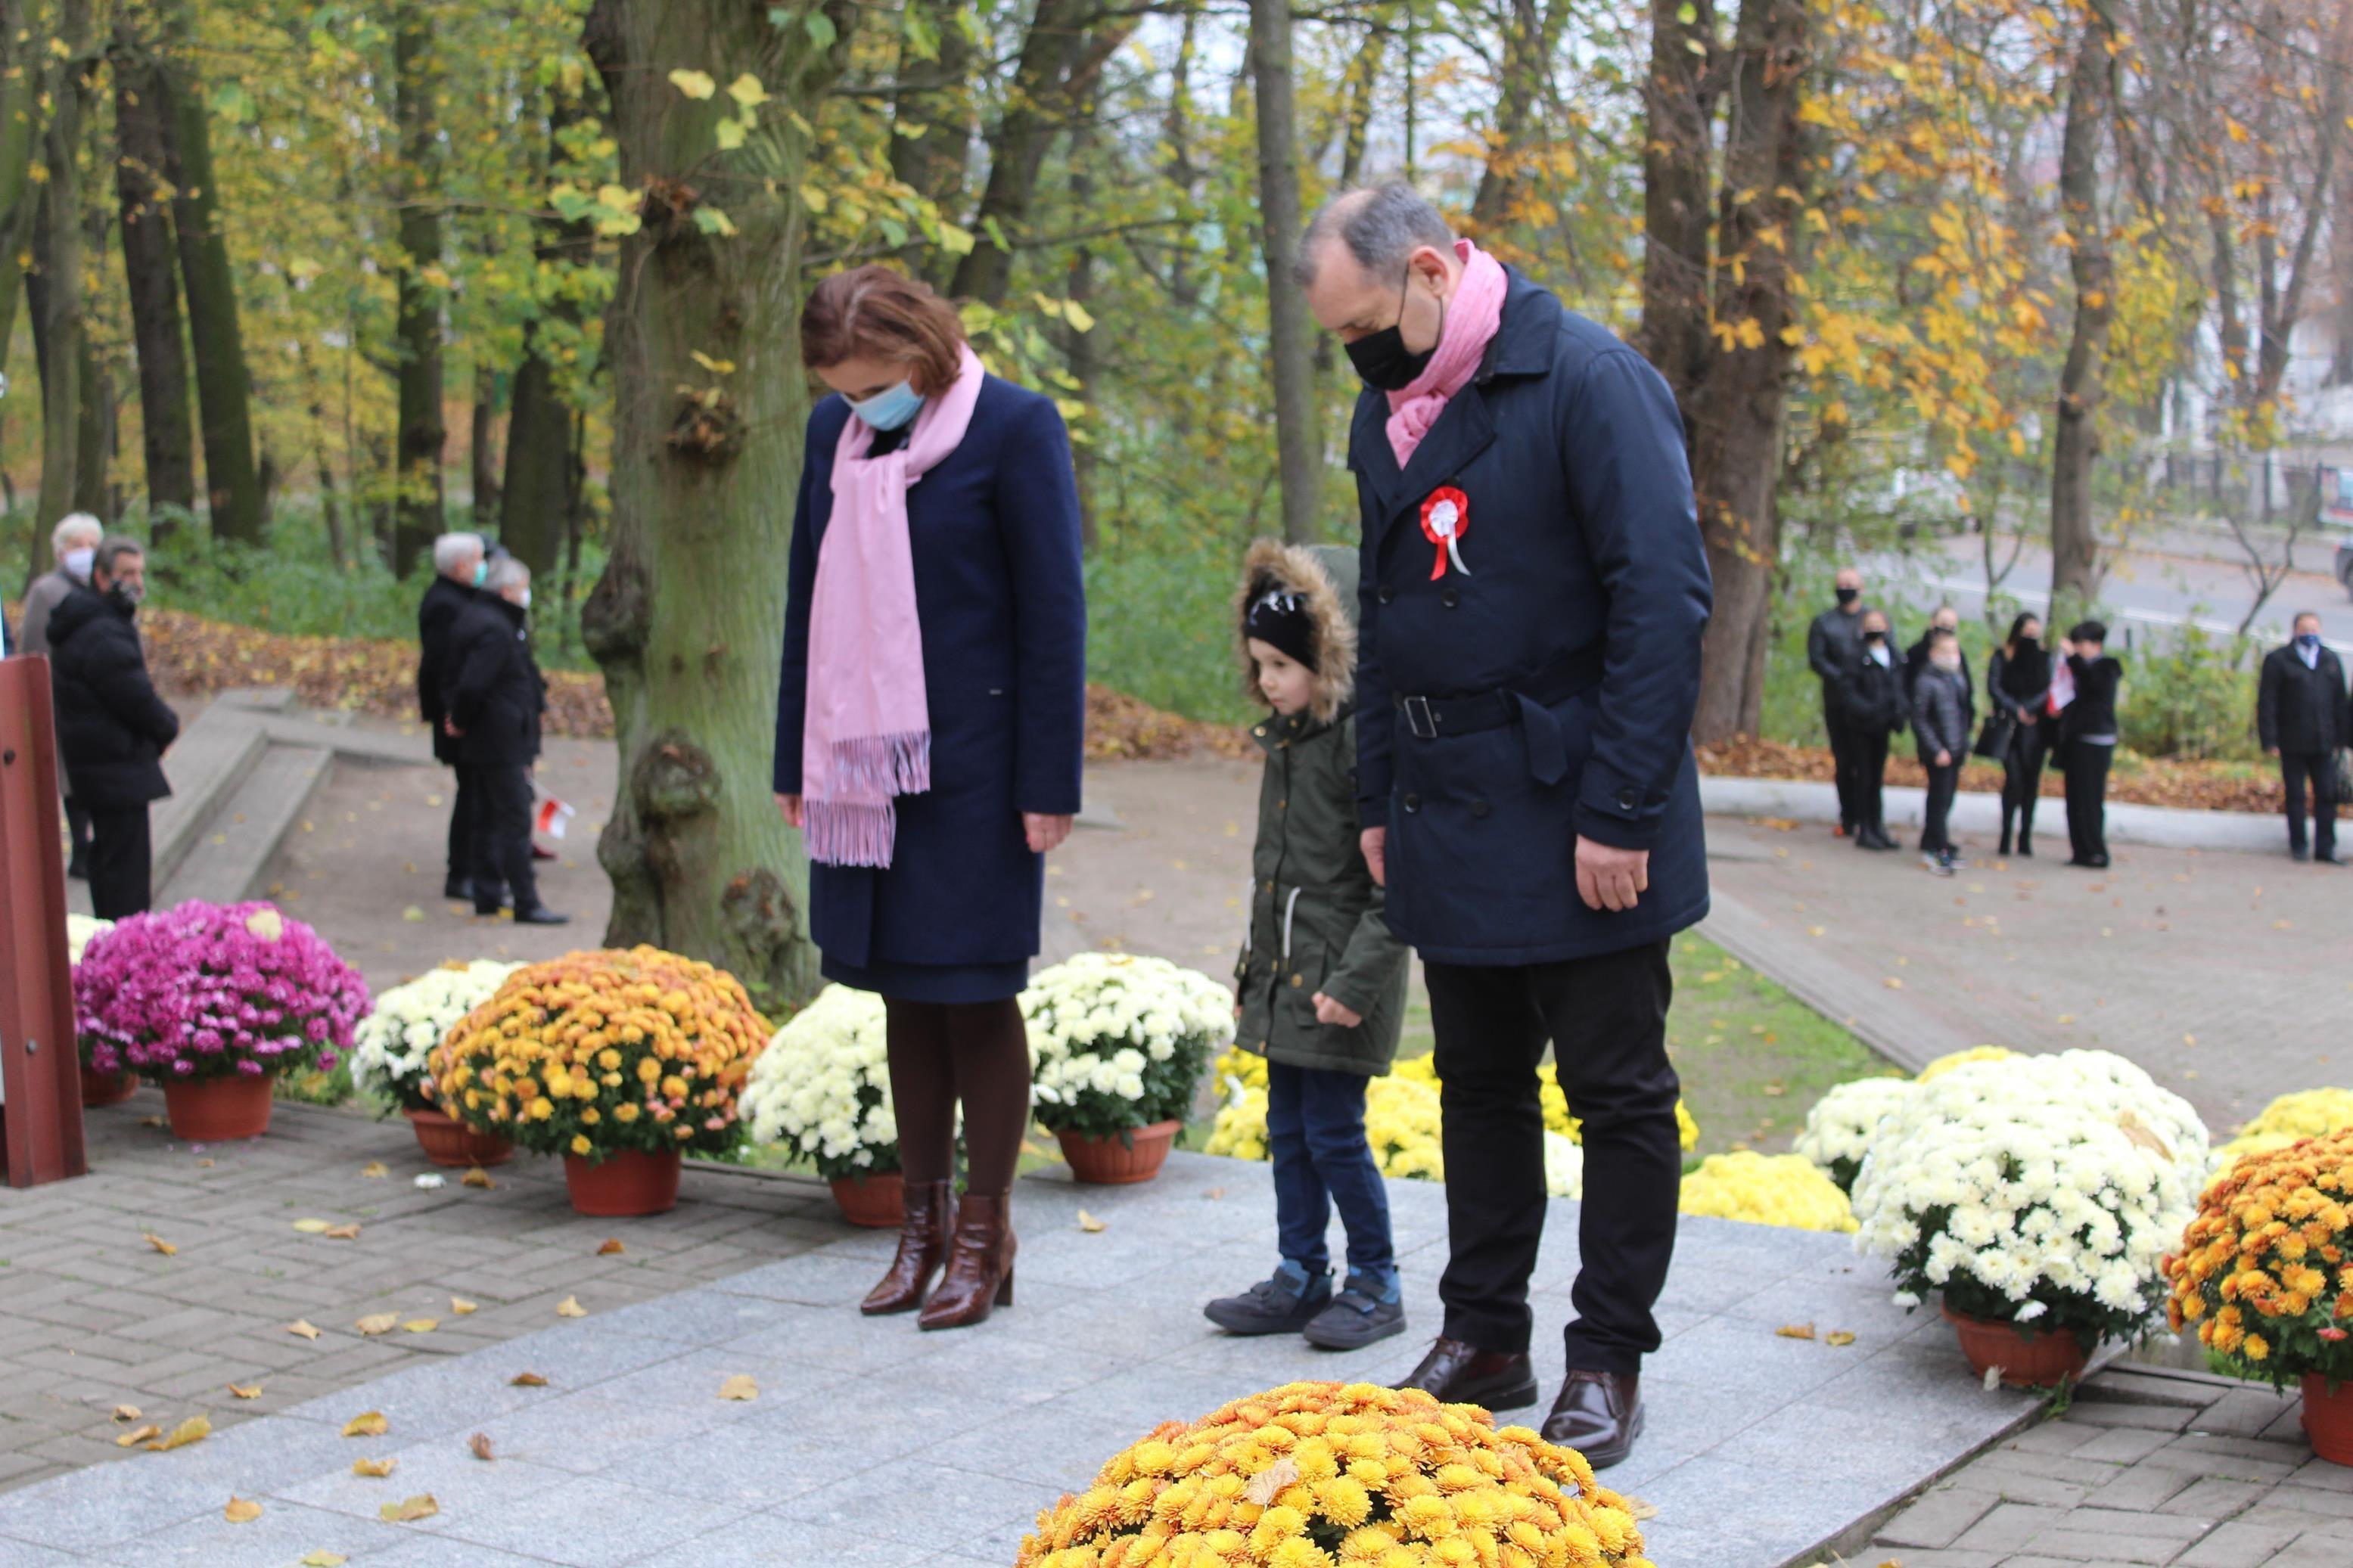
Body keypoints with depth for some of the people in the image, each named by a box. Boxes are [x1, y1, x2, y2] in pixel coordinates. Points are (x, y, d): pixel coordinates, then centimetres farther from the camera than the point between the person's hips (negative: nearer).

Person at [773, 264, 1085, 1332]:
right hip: (867, 763, 5)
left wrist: (1049, 782, -11)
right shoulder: (835, 433, 9)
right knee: (902, 991, 10)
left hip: (972, 762, -5)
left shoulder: (1014, 429, -8)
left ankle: (985, 1233, 10)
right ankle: (925, 1217, 20)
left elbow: (1054, 615, -8)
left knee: (973, 993, 0)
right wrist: (796, 760, 14)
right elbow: (808, 601, 16)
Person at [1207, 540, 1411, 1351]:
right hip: (1282, 977, 9)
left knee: (1334, 1133, -3)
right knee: (1288, 1131, 13)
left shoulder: (1367, 740, -16)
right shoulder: (1284, 738, 11)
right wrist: (1254, 963, 21)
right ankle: (1300, 1278, 23)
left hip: (1338, 982, -9)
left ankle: (1376, 1284, 11)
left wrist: (1356, 980, -22)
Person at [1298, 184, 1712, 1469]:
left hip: (1575, 823, -7)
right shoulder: (1388, 413, 10)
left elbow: (1665, 603, -18)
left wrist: (1620, 814, -20)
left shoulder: (1591, 385, -14)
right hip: (1450, 827, 7)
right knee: (1478, 1083, 14)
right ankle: (1483, 1338, 25)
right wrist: (1378, 799, 14)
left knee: (1617, 1094, 4)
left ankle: (1608, 1361, 13)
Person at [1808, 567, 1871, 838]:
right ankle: (1847, 819, 11)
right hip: (1836, 701, 2)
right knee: (1843, 762, 5)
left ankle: (1864, 817, -8)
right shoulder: (1824, 622, 10)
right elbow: (1816, 659, 0)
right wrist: (1841, 678, -17)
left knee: (1865, 762, -9)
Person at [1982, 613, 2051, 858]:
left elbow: (2049, 690, 1)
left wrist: (2027, 709, -13)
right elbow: (1994, 688, -3)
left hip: (2035, 729, 2)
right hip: (2008, 728, -2)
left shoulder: (2044, 658, 9)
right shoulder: (2001, 656, 4)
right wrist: (2016, 710, -13)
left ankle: (2025, 838, 6)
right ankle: (2005, 837, -5)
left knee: (2031, 782, 1)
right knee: (2013, 780, -12)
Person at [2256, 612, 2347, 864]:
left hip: (2323, 744, 3)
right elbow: (2266, 703, -4)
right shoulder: (2278, 661, 0)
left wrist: (2343, 738, 10)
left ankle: (2325, 849, 4)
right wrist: (2270, 741, -10)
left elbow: (2340, 703, 15)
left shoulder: (2331, 660, 13)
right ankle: (2298, 846, 13)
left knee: (2327, 795, 0)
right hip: (2293, 745, -3)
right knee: (2295, 796, 3)